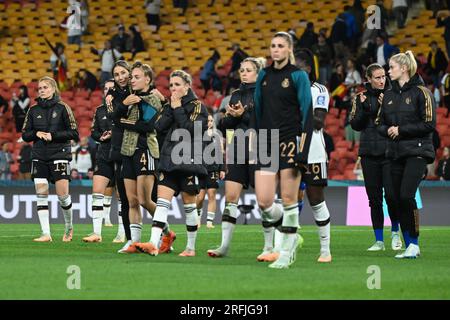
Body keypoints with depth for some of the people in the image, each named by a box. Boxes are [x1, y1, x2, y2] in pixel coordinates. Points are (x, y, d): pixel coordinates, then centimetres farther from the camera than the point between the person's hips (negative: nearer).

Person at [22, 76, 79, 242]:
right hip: (39, 157, 4)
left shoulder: (62, 108, -1)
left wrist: (53, 135, -13)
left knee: (62, 194, -7)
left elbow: (74, 133, -3)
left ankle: (69, 227, 18)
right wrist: (36, 133, -7)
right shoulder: (33, 110, 10)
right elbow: (25, 134, 13)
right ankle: (46, 233, -3)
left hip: (59, 154, -4)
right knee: (41, 194, -5)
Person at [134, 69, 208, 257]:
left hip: (188, 161, -5)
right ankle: (154, 244, -21)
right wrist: (171, 109, -5)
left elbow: (190, 129, -15)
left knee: (189, 204, 3)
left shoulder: (197, 106, 0)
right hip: (169, 160, 5)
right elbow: (159, 126, 2)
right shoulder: (170, 105, 16)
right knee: (162, 201, -9)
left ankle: (191, 247, 12)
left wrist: (178, 109, -9)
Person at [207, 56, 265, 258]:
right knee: (230, 197, -2)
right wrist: (230, 116, -5)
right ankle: (225, 245, -2)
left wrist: (243, 115, -18)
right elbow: (224, 126, 15)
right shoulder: (236, 95, 16)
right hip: (237, 152, 6)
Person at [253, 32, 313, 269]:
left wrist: (303, 152, -14)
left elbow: (307, 114, -7)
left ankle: (287, 252, 5)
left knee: (288, 199, -2)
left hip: (290, 142, -4)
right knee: (263, 201, -4)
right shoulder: (264, 76, 12)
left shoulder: (298, 76, -4)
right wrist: (257, 141, 15)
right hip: (267, 143, 4)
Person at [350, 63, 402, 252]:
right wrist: (364, 109, -10)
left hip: (389, 151, -3)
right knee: (374, 197, 5)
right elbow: (355, 125, 5)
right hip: (369, 153, 3)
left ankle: (395, 232, 11)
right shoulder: (361, 98, 8)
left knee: (391, 193, -11)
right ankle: (379, 241, 12)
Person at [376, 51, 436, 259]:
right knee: (396, 197, 3)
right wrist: (388, 130, -4)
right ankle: (409, 247, 11)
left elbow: (429, 124, -10)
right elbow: (380, 124, 19)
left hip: (417, 151, -7)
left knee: (406, 195, -18)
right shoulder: (389, 95, 15)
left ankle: (414, 243, -8)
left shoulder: (421, 92, -5)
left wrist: (401, 130, -12)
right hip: (396, 153, 7)